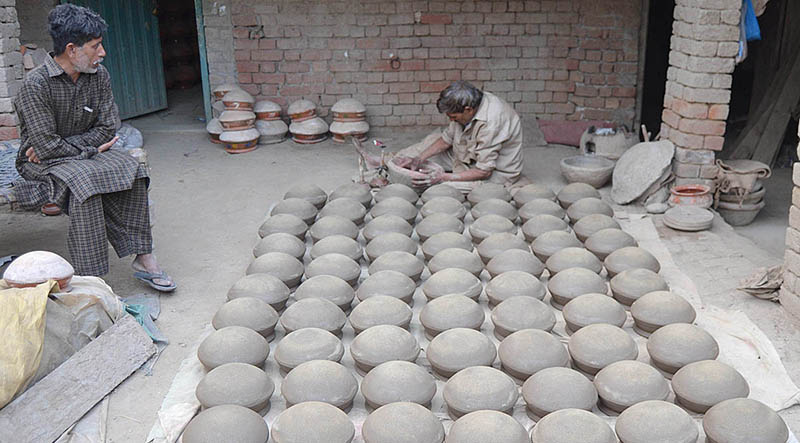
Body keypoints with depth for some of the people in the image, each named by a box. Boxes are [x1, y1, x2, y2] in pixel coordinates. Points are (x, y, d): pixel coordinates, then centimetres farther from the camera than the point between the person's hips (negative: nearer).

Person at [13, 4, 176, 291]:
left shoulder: (99, 76, -1)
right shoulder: (36, 84, -18)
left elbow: (106, 129, -1)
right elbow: (46, 145, -21)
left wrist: (63, 145, -11)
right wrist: (90, 150, -12)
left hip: (86, 155, 5)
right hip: (44, 162, -5)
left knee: (132, 171, -23)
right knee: (83, 182, -35)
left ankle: (143, 258, -20)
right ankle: (90, 278, -35)